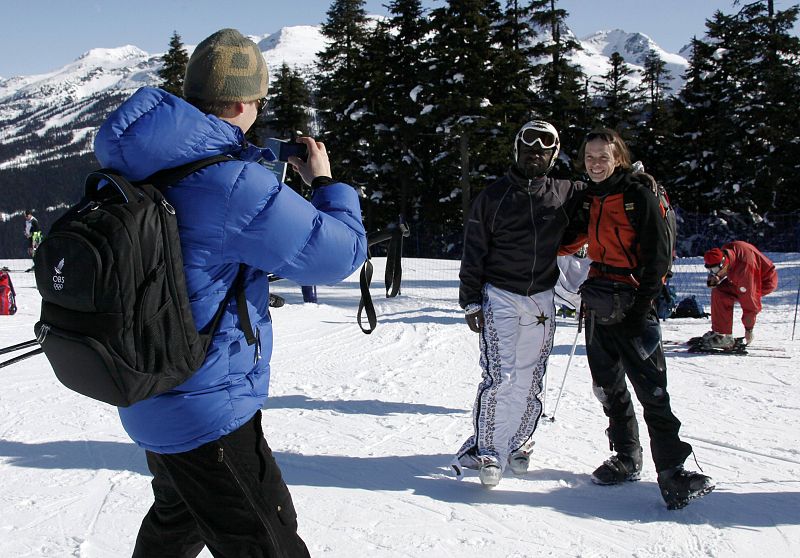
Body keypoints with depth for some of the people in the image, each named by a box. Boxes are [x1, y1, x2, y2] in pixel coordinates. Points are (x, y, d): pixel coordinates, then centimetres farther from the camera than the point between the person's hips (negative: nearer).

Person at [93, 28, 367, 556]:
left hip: (150, 403, 9)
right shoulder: (233, 182, -27)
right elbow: (341, 252, -19)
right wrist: (326, 184, 0)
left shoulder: (138, 168, -1)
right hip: (208, 413, -9)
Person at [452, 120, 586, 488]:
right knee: (500, 377, -12)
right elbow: (473, 253, 3)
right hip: (500, 296, -3)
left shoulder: (567, 195, 7)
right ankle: (486, 449, -4)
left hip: (542, 299, 3)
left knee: (530, 381, 7)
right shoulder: (493, 197, 3)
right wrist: (471, 302, -2)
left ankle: (518, 443, 23)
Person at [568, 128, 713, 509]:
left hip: (632, 304, -7)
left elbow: (658, 256, -11)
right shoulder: (590, 199, 12)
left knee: (651, 389, -10)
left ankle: (672, 471, -7)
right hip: (599, 303, 7)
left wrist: (641, 307, -16)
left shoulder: (638, 195, -8)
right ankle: (626, 459, 24)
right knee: (608, 387, 11)